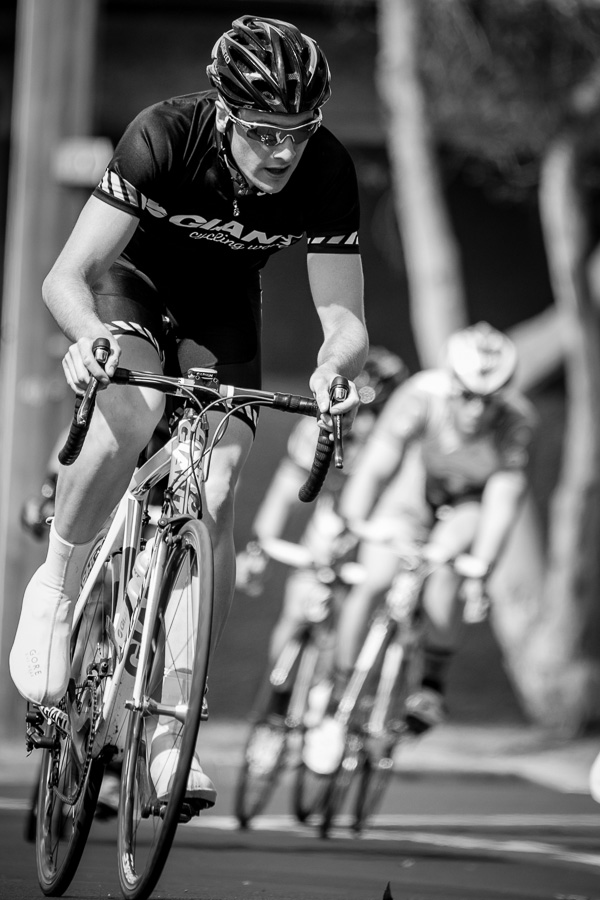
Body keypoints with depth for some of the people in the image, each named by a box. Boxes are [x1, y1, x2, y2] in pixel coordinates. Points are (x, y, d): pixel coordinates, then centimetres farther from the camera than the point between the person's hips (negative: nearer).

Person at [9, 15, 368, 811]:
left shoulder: (326, 172, -28)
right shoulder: (164, 137, -34)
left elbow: (344, 316, -27)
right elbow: (65, 277, -36)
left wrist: (336, 362, -50)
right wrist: (90, 337, -58)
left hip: (221, 305, 2)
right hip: (132, 279, -2)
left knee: (216, 494, -16)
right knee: (134, 411, -35)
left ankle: (172, 722, -9)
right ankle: (54, 588, -11)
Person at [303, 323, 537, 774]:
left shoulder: (518, 421, -31)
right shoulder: (420, 397, -32)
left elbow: (503, 499, -29)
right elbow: (374, 467, -28)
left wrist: (481, 568, -34)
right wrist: (350, 528, -35)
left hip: (472, 505, 0)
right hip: (412, 495, 0)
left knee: (443, 568, -29)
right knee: (372, 583, -18)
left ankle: (435, 685, -8)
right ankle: (337, 701, -4)